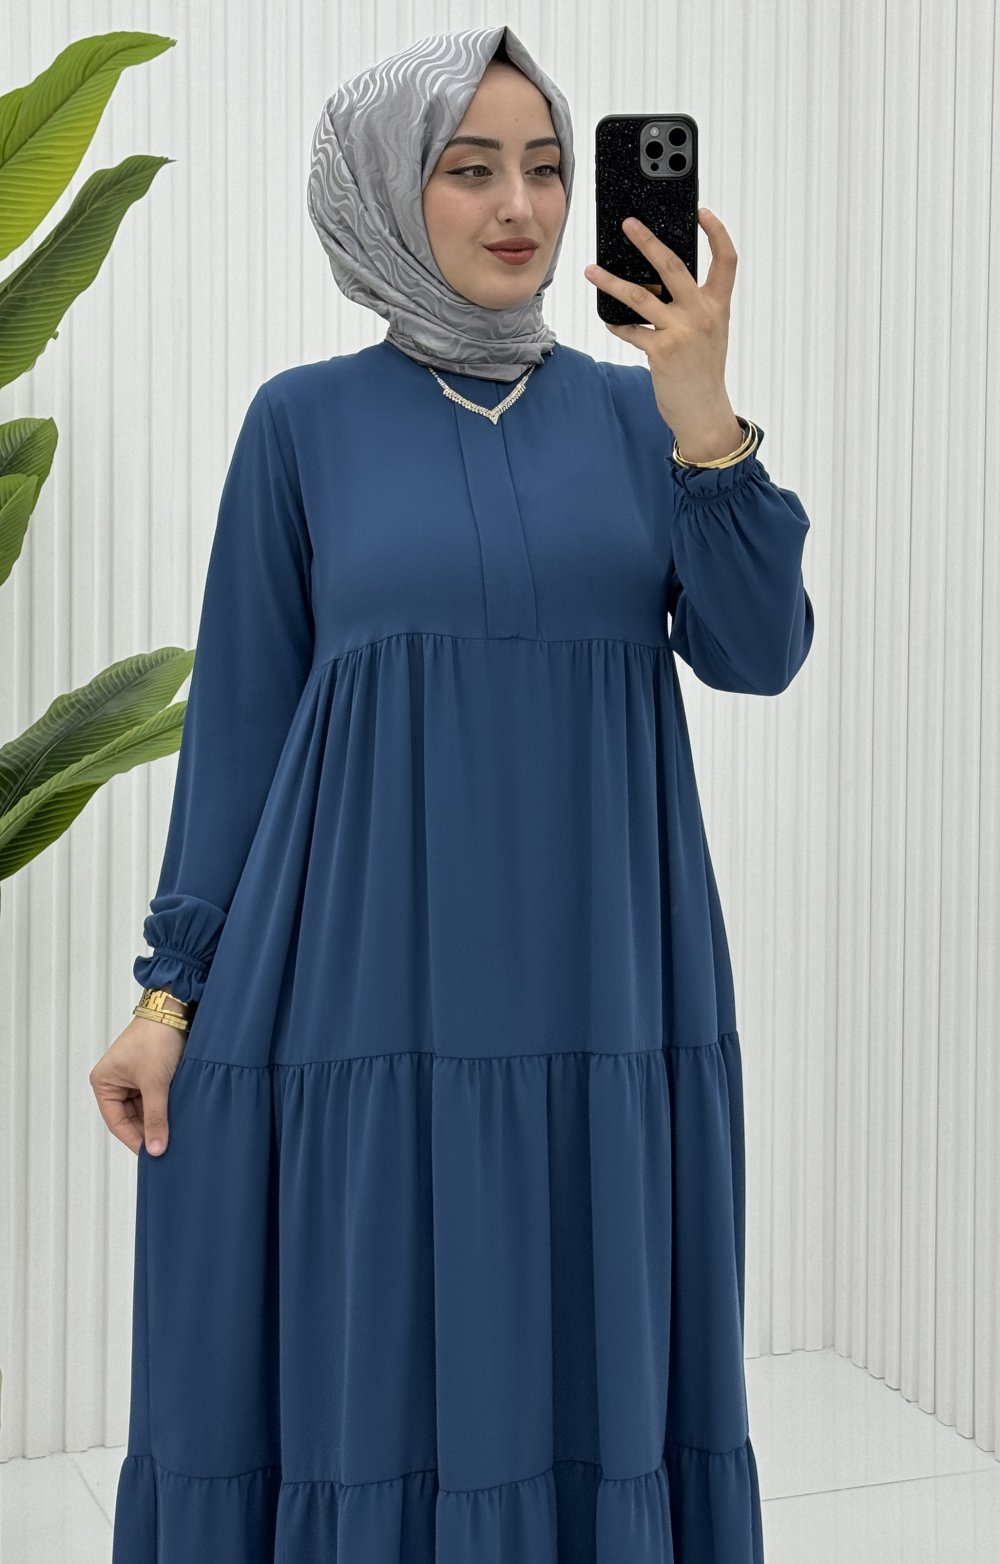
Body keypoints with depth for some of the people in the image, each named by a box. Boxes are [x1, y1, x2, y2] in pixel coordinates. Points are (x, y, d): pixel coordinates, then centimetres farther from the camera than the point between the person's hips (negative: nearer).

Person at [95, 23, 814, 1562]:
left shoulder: (629, 413, 8)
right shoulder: (305, 422, 2)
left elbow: (758, 651, -5)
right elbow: (240, 712, 3)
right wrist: (171, 987, -3)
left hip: (599, 991, 2)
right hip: (366, 988, -2)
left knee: (584, 1383, 8)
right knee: (361, 1387, 3)